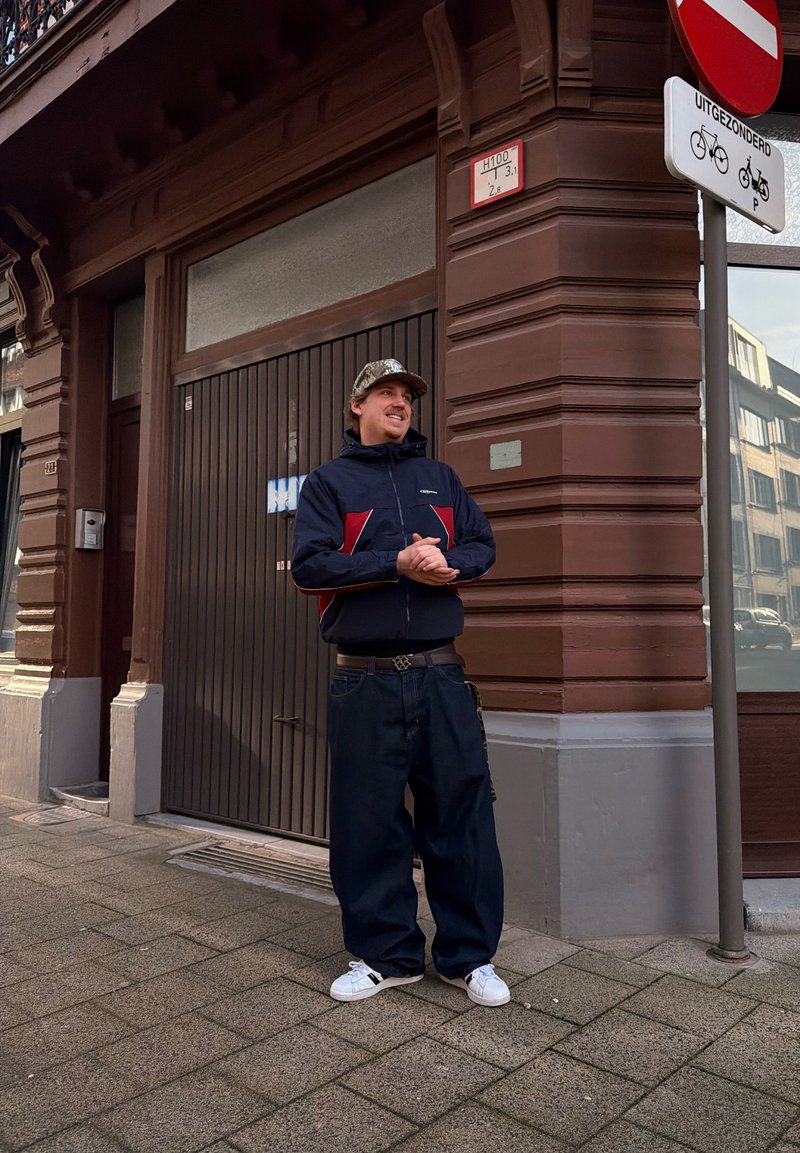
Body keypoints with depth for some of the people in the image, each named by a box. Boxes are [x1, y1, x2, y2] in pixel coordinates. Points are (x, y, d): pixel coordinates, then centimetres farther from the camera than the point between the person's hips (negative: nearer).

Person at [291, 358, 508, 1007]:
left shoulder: (441, 479, 18)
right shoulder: (329, 483, 8)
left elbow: (483, 547, 11)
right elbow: (310, 565, -6)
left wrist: (447, 564, -11)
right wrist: (398, 564, -15)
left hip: (441, 677, 2)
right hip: (365, 683, -2)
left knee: (462, 815, 6)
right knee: (369, 823, 6)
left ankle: (470, 955, 22)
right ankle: (387, 954, 24)